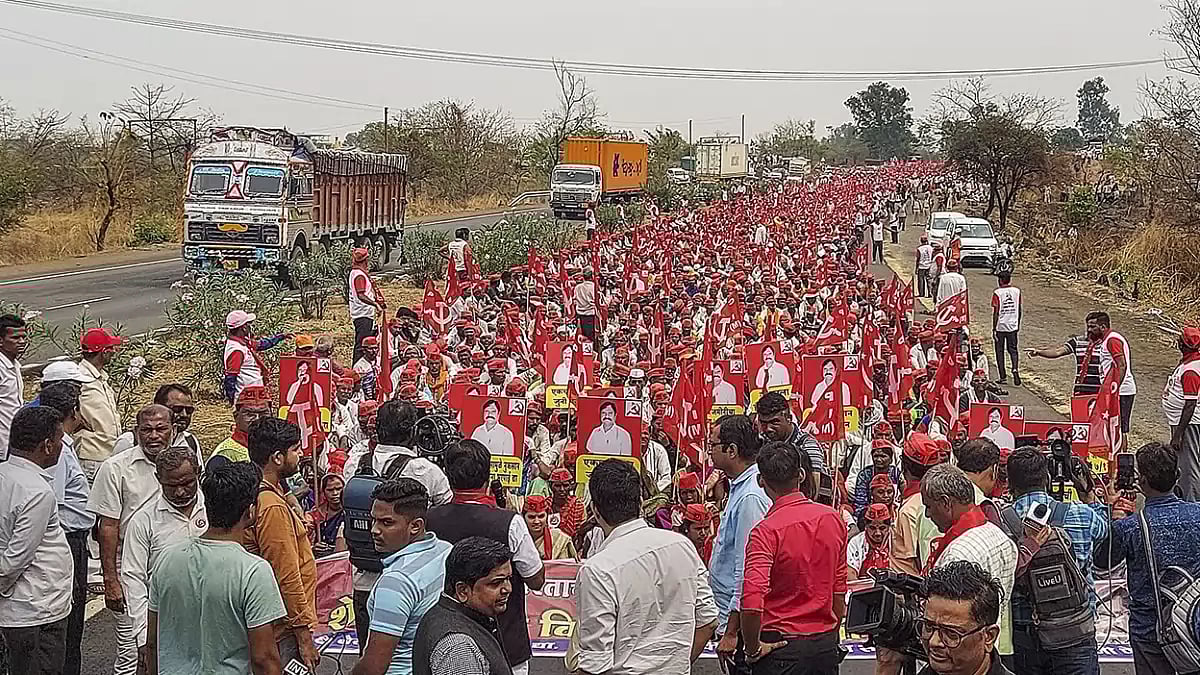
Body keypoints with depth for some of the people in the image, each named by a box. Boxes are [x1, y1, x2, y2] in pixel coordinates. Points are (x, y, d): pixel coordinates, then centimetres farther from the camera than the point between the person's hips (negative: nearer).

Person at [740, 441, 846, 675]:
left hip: (781, 645, -5)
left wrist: (752, 649, -13)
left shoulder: (766, 531, -18)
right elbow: (839, 591, 10)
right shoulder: (834, 519, 0)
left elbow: (752, 601, -27)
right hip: (826, 643, 5)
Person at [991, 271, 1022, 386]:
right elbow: (1019, 310, 9)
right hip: (1013, 325, 3)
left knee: (999, 351, 8)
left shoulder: (997, 293, -10)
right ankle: (1015, 369, -12)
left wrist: (994, 329, -7)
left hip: (1000, 326, -3)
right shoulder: (1017, 291, 3)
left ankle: (1003, 377, 8)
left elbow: (995, 313, -11)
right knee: (1013, 349, 13)